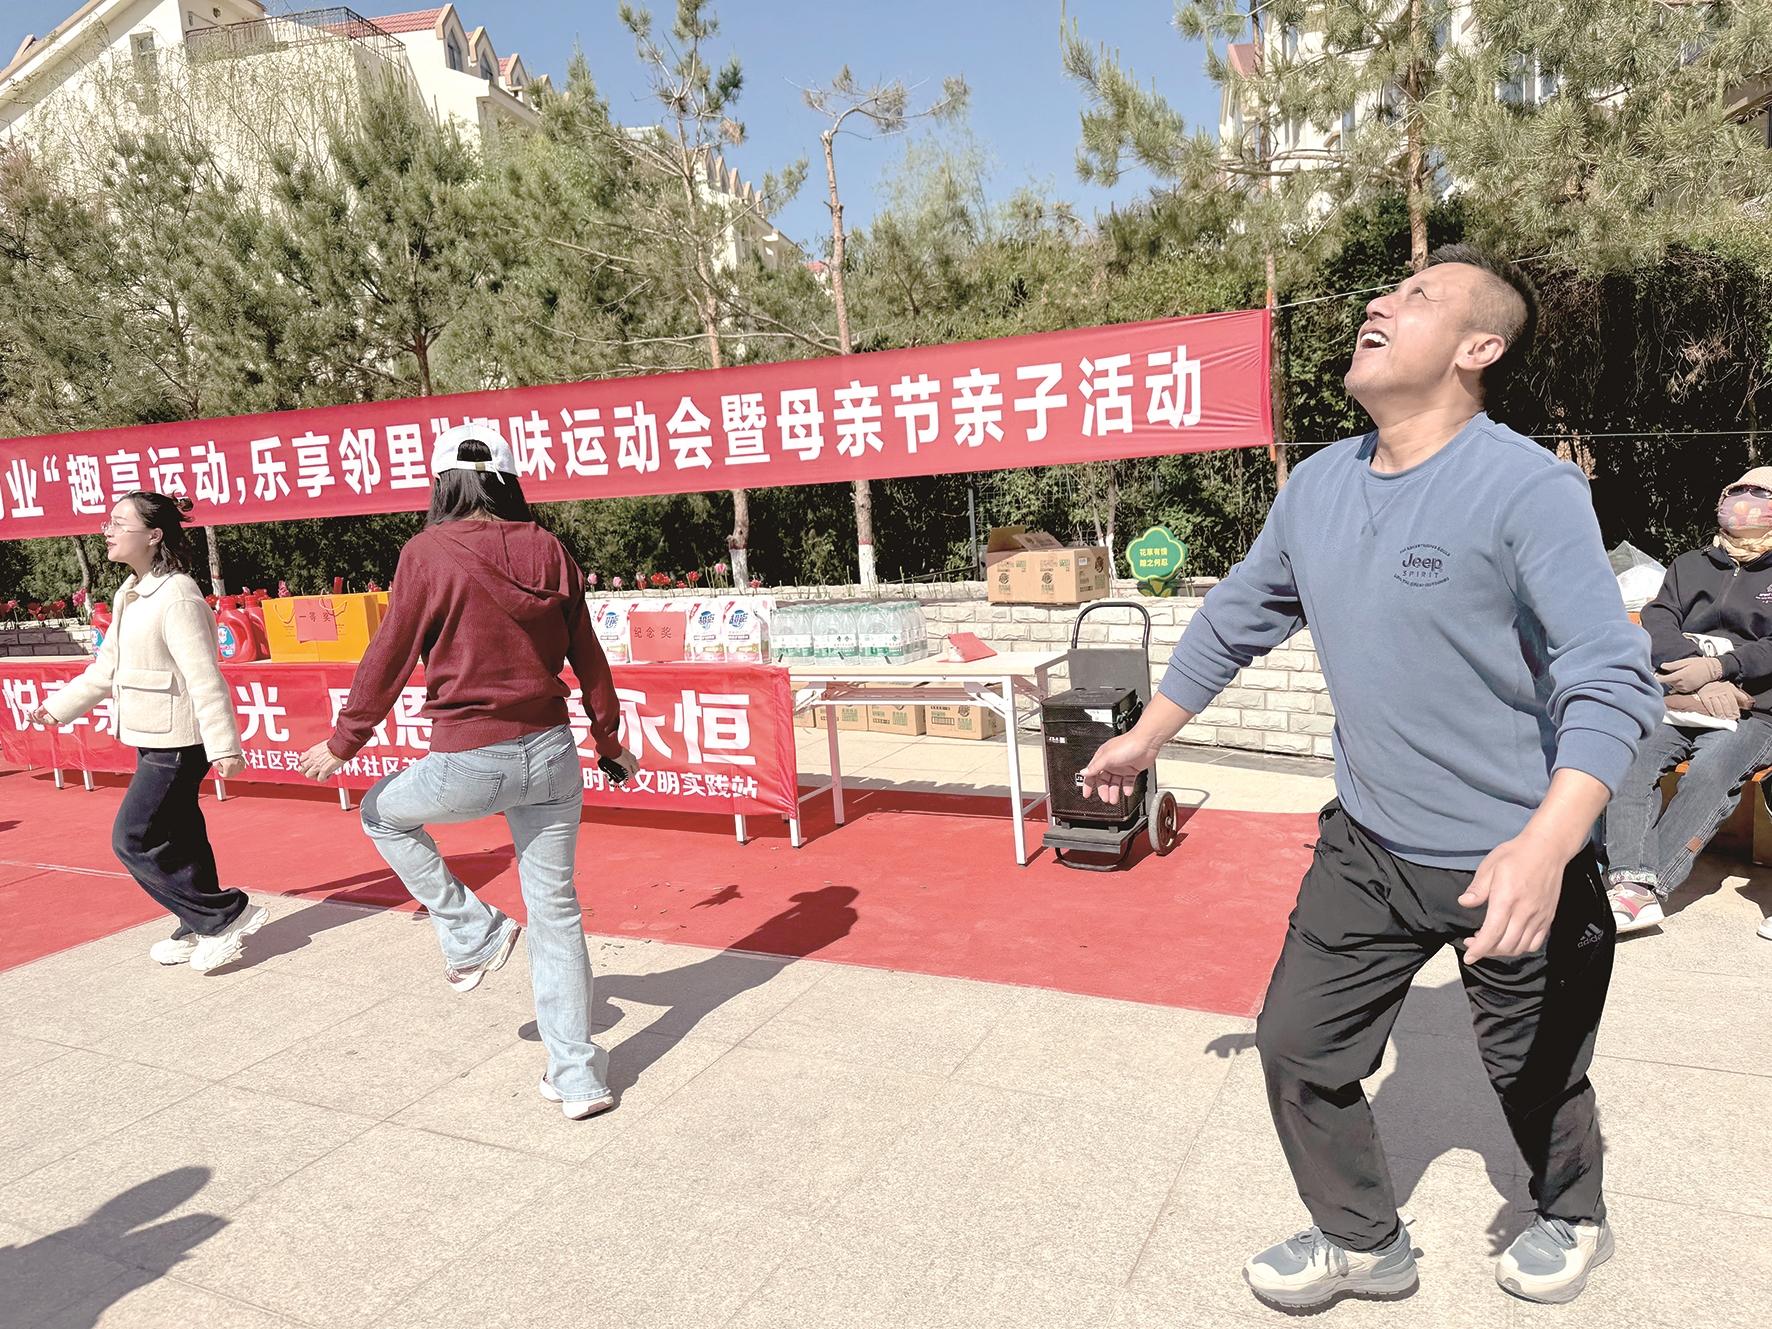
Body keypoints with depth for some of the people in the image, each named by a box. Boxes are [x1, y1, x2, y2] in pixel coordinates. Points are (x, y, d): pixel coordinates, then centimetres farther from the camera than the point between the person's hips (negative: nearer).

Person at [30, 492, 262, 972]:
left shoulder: (176, 596, -19)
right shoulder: (129, 594, 11)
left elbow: (204, 678, -23)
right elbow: (108, 666, 22)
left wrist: (223, 746, -25)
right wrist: (60, 706, 25)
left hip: (177, 742, -10)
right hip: (152, 737, 10)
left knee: (132, 840, -6)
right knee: (177, 837, 15)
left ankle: (228, 915, 3)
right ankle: (201, 931, 27)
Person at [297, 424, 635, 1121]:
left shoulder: (429, 552, -8)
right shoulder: (548, 551, 3)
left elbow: (390, 657, -4)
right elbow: (587, 657, 8)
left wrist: (343, 742, 10)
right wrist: (609, 741, 21)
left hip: (470, 763, -4)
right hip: (552, 756, 4)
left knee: (383, 811, 28)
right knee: (556, 913, 13)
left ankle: (472, 932, 24)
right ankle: (577, 1078, 20)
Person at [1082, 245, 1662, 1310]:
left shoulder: (1530, 488, -20)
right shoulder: (1316, 486, 0)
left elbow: (1613, 680, -25)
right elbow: (1237, 620, 12)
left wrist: (1546, 844, -41)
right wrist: (1146, 737, 18)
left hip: (1518, 863, -5)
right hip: (1369, 849, 5)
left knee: (1535, 1073, 18)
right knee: (1297, 1046, 9)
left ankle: (1574, 1219, 52)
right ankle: (1364, 1243, 34)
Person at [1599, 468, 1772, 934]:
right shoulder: (1690, 565, 24)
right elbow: (1657, 625, 7)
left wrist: (1716, 668, -16)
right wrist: (1698, 680, -11)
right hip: (1675, 703, 2)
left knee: (1709, 773, -34)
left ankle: (1638, 884, -38)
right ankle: (1634, 884, -40)